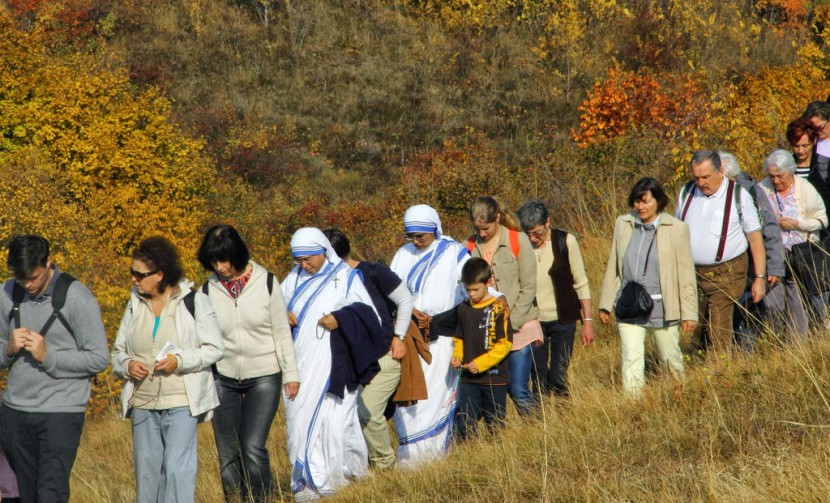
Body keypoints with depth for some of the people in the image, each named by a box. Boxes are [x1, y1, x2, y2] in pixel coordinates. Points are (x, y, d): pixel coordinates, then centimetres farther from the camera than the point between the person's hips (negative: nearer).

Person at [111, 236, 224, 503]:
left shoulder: (194, 301, -4)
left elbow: (214, 349, -2)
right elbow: (118, 350, 17)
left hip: (181, 401, -5)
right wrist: (127, 365, -7)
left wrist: (180, 360, -17)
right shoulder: (135, 305, 10)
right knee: (146, 469, 6)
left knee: (177, 469, -12)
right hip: (142, 401, 5)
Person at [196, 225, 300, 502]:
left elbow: (282, 332, 2)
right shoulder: (209, 290, -1)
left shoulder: (266, 283, -5)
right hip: (223, 379, 2)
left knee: (253, 447, -14)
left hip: (264, 377, -2)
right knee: (227, 454, 2)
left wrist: (290, 374, 1)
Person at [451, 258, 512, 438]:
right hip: (468, 378, 4)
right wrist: (456, 357, -2)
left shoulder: (498, 309, -9)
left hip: (494, 378, -4)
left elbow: (505, 343, -13)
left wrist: (481, 363, -19)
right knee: (463, 424, -2)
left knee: (494, 424, 5)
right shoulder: (464, 309, 8)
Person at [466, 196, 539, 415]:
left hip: (519, 329, -3)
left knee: (518, 391, -7)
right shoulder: (471, 245, 5)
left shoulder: (518, 241, -4)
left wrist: (511, 323, -10)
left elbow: (528, 288, -4)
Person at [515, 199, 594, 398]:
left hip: (563, 321, -1)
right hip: (533, 322, 1)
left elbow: (581, 284, 0)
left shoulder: (565, 242, -5)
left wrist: (588, 321, -3)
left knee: (558, 380, -6)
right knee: (538, 381, 2)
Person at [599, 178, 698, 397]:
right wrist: (605, 304, 12)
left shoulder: (676, 229, -6)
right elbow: (613, 268, 11)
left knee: (670, 358, 12)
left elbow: (686, 274, -4)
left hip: (662, 308, -2)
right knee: (631, 358, -8)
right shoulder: (623, 224, 3)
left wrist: (689, 313, -6)